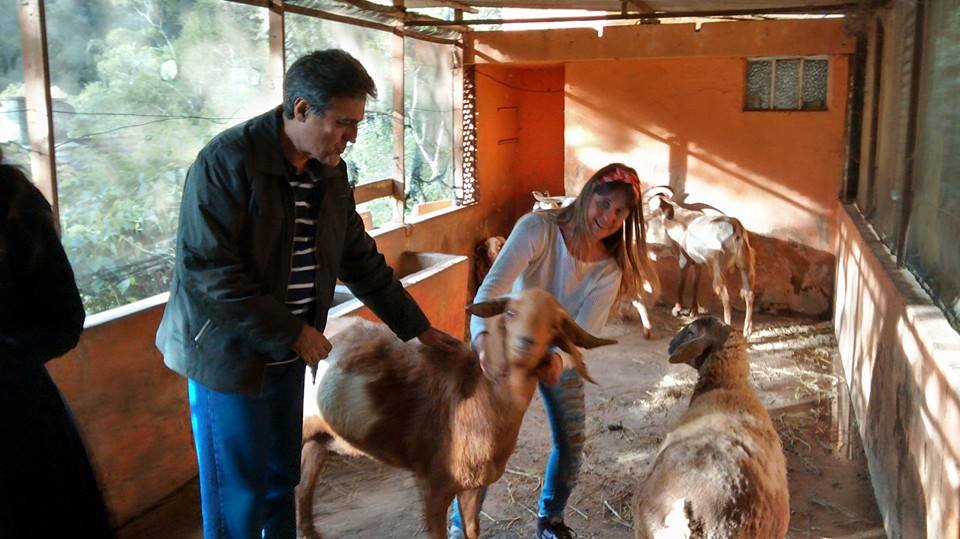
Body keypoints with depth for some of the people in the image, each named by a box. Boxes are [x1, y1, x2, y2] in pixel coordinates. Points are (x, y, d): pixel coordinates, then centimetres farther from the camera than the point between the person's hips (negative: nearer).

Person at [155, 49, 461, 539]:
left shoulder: (330, 173, 4)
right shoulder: (228, 161, -19)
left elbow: (361, 260, 11)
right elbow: (208, 271, -23)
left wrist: (417, 328, 10)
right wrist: (293, 332, -20)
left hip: (287, 354, 7)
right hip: (228, 353, -6)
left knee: (281, 481, 18)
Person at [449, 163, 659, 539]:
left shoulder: (609, 270, -15)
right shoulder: (538, 228, -26)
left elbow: (586, 332, -26)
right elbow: (492, 287, -37)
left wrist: (559, 357, -49)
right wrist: (483, 338, -55)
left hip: (561, 355, 4)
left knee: (571, 445, 8)